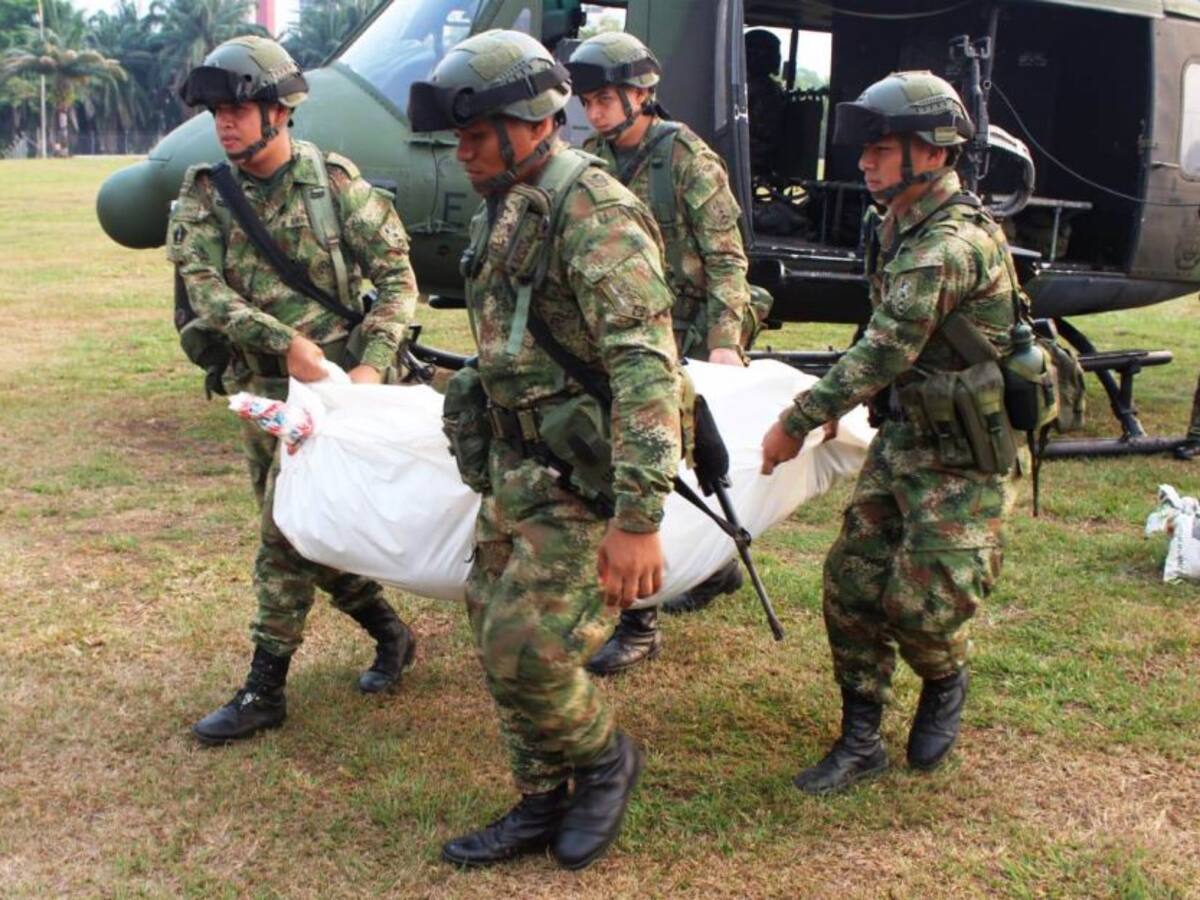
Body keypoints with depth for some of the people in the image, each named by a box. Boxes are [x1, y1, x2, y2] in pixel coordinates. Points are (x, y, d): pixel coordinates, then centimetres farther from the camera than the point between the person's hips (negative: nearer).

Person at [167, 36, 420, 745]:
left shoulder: (335, 182, -7)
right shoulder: (205, 197, 1)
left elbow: (397, 276, -6)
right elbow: (204, 288, -11)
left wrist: (373, 364, -18)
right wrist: (284, 341, -25)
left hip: (334, 380, -5)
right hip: (262, 387, 5)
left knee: (288, 533, -7)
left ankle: (265, 691, 4)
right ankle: (391, 633, 33)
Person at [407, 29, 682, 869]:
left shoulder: (593, 213, -19)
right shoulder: (505, 211, 11)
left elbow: (646, 366, -27)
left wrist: (639, 517, -32)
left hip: (581, 477, -9)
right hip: (515, 465, 9)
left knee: (526, 650, -8)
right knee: (500, 638, 13)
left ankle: (605, 759, 21)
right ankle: (543, 803, 29)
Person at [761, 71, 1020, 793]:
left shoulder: (954, 243, -24)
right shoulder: (905, 228, 8)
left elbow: (886, 350, -27)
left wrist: (798, 420, -22)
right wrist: (841, 404, 14)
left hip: (962, 460, -9)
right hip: (902, 439, 9)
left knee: (922, 602, -7)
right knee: (852, 579, 5)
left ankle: (946, 686, 28)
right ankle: (861, 740, 16)